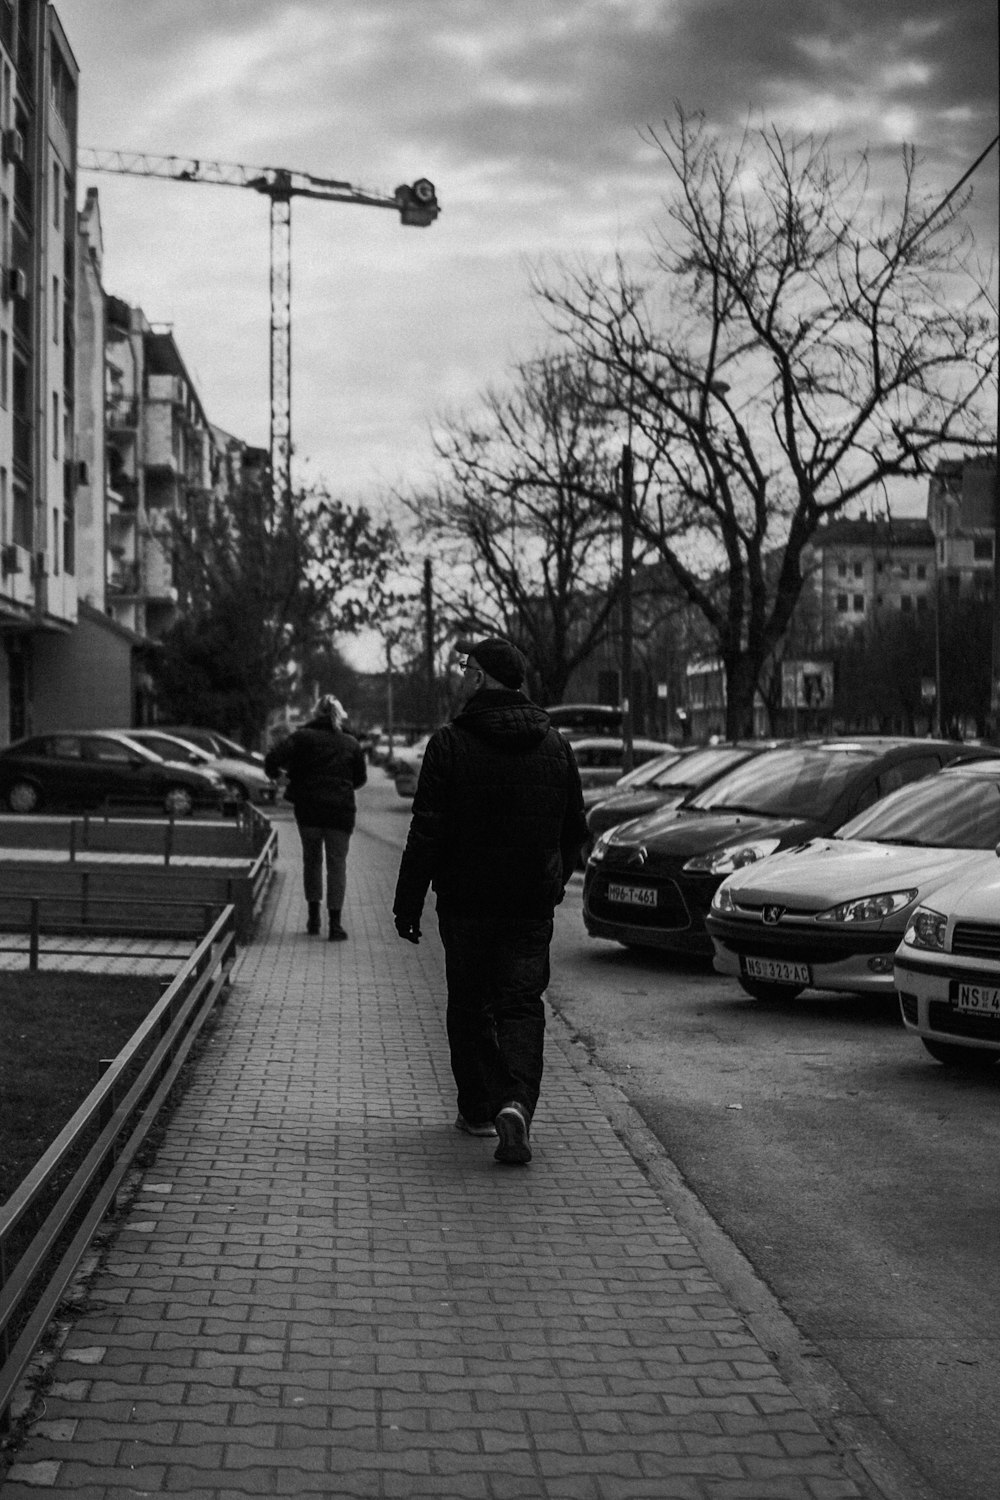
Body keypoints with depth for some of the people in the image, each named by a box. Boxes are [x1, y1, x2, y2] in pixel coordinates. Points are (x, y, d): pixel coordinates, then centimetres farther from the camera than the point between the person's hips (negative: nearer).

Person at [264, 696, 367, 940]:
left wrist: (273, 773, 9)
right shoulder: (351, 743, 7)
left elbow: (274, 758, -12)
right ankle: (335, 923, -3)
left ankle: (313, 916, 16)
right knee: (337, 862, 4)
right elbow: (361, 778, 15)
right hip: (341, 810, 1)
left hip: (309, 808, 0)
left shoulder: (303, 736, -2)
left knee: (312, 859, 17)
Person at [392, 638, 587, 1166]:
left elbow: (427, 831, -12)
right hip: (533, 905, 3)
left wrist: (408, 903, -6)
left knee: (469, 1006, 13)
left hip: (467, 901, -3)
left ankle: (479, 1109, 20)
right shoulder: (555, 744, 5)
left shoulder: (450, 743, -9)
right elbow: (576, 828, 13)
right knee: (521, 1005, 2)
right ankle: (516, 1104, -19)